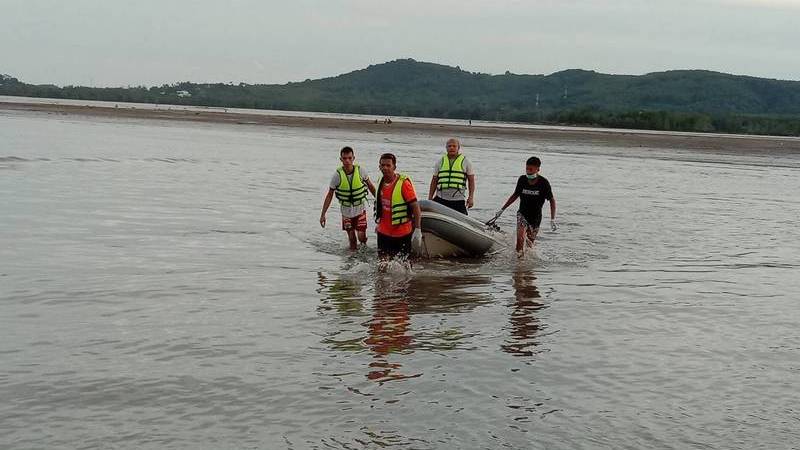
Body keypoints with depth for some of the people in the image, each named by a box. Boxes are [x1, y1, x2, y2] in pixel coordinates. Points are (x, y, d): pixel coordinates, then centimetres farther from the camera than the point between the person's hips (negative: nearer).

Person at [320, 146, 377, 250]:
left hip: (360, 209, 0)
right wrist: (323, 214, -8)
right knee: (352, 239, 5)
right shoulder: (337, 175, -15)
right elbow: (329, 195, -7)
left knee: (361, 237, -7)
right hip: (346, 211, 0)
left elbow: (370, 186, 4)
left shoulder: (360, 171, -13)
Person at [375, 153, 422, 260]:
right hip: (384, 232, 6)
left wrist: (417, 230, -22)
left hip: (402, 234, -6)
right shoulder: (381, 182, 4)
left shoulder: (403, 183, -16)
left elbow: (415, 207, -17)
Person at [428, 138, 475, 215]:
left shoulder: (465, 161, 8)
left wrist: (471, 197, -3)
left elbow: (471, 180, 7)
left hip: (458, 201, -2)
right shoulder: (440, 161, 14)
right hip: (440, 199, 2)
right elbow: (434, 181, 16)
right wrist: (430, 198, 11)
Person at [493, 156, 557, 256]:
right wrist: (502, 209, 11)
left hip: (535, 217, -1)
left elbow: (552, 200, -4)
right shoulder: (522, 180, -5)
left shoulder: (543, 183, -12)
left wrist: (552, 220, -10)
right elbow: (515, 195, 11)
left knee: (530, 243, 7)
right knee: (520, 238, -23)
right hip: (522, 214, 1)